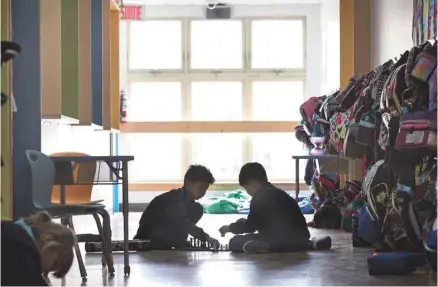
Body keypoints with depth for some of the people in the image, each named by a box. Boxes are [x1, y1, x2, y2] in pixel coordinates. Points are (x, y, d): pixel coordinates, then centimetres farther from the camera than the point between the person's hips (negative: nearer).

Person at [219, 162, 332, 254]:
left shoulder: (260, 197, -4)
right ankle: (311, 244, 17)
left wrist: (230, 228, 15)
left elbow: (250, 226, -1)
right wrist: (242, 223, 34)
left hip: (281, 240, -8)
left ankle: (262, 246, -32)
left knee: (235, 242, -4)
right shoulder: (276, 193, 22)